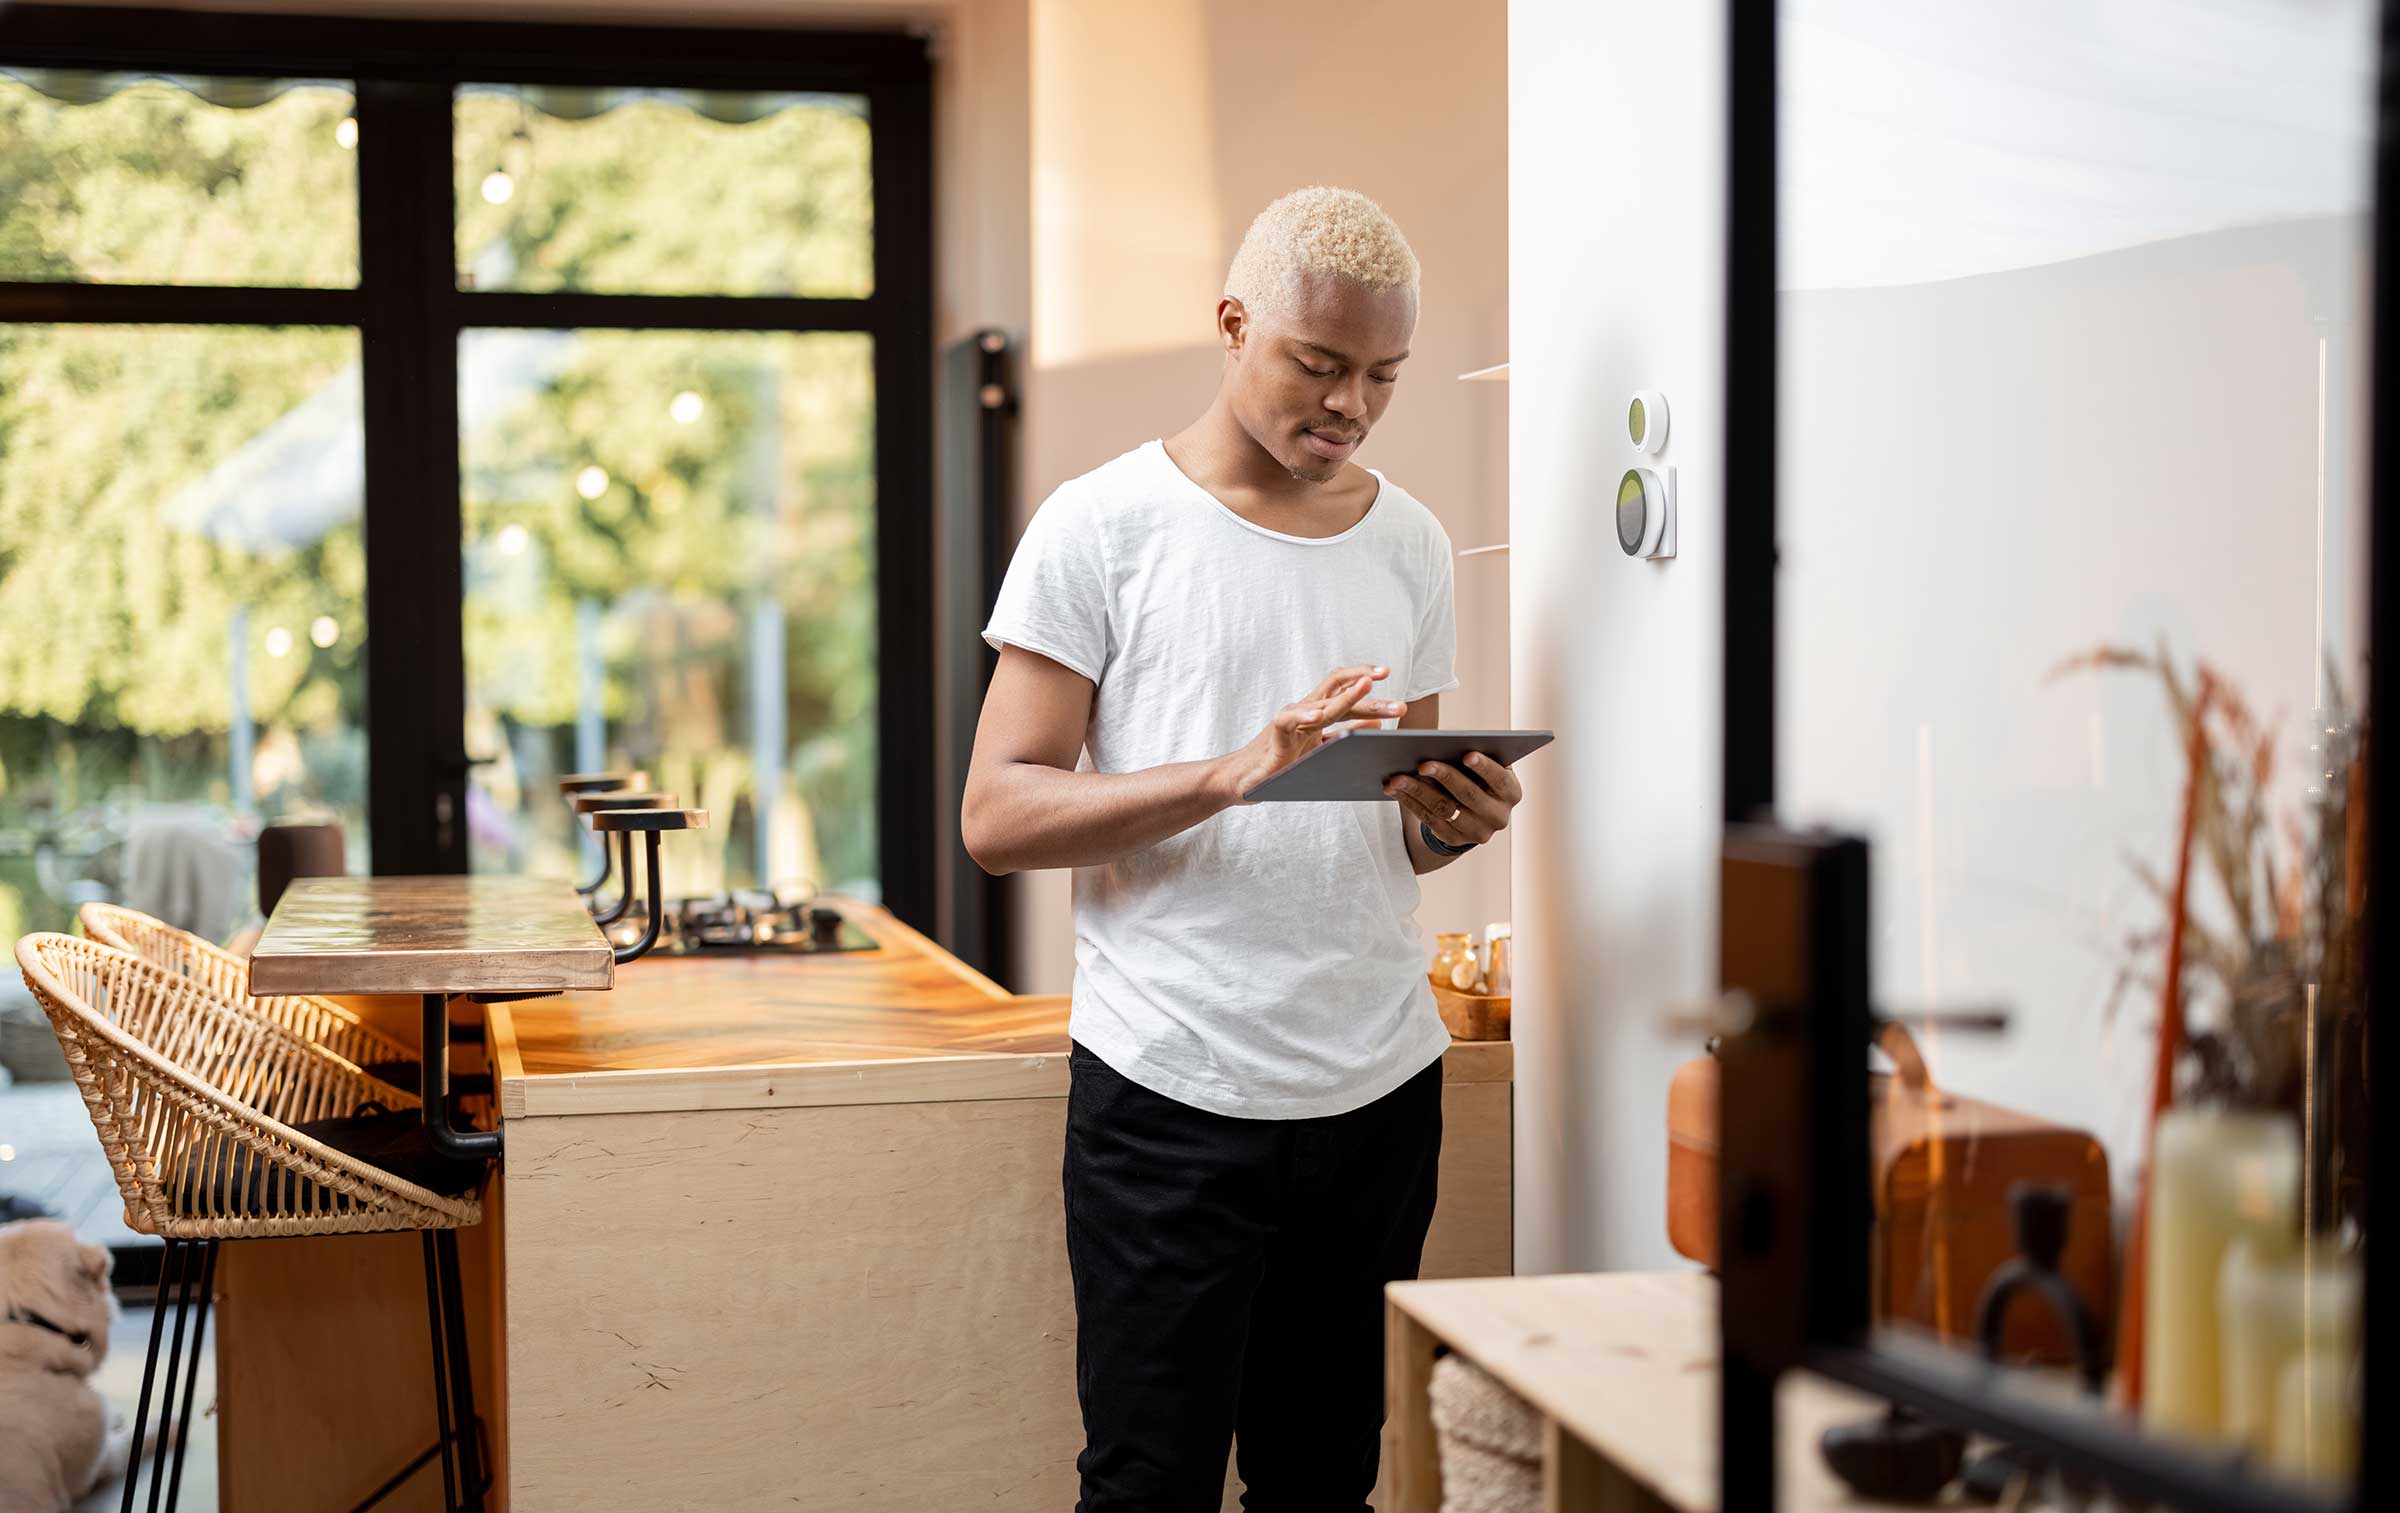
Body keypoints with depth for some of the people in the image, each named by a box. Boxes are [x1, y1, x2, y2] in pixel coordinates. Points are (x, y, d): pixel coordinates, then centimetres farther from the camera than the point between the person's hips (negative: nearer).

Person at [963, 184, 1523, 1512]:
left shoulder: (1411, 545, 12)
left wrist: (1454, 820, -4)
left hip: (1378, 1087, 5)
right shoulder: (1102, 527, -3)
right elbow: (999, 815, -9)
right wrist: (1239, 768, -22)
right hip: (1173, 1090, -4)